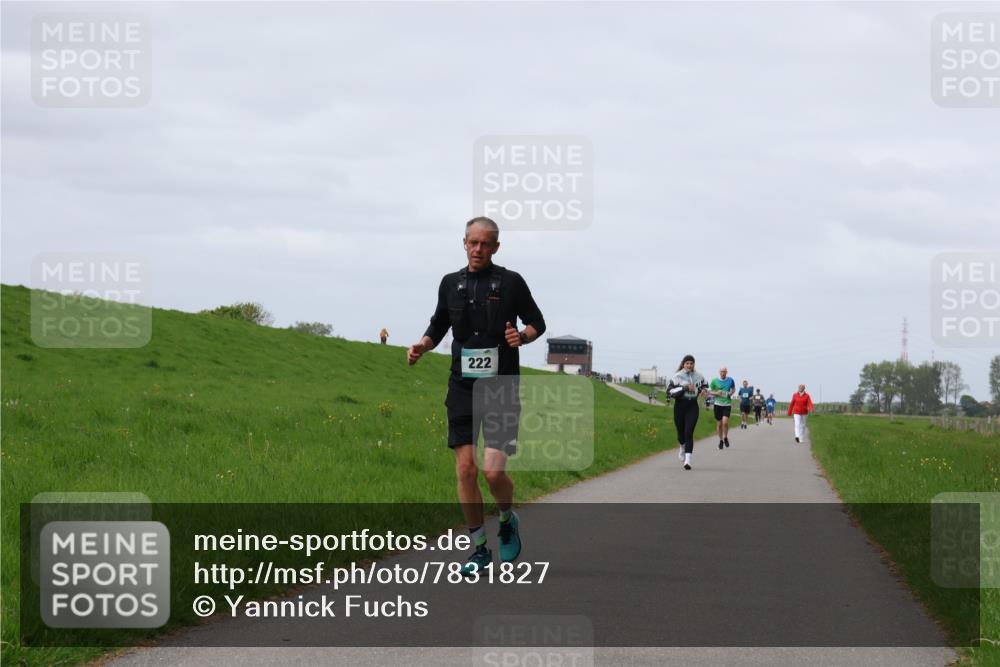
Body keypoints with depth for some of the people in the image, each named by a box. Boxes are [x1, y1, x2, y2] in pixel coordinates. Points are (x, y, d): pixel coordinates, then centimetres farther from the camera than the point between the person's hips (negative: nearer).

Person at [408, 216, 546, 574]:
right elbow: (438, 326, 21)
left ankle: (508, 521, 18)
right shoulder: (451, 283, 10)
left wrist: (522, 336, -15)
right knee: (465, 468, -3)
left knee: (493, 470, -14)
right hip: (462, 387, 4)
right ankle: (479, 548, 8)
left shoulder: (511, 282, -1)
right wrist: (422, 346, 1)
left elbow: (537, 322, 7)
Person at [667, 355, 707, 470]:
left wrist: (703, 390, 1)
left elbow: (704, 385, 25)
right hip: (680, 405, -1)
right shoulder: (677, 376, -5)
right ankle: (683, 447, 47)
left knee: (689, 432, -12)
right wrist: (684, 388, -22)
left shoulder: (699, 376, 5)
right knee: (681, 431, 10)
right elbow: (670, 391, -14)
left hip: (692, 406, 1)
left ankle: (688, 460, -16)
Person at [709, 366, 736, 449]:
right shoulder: (714, 381, 0)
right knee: (719, 423, 5)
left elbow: (733, 389, 19)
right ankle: (721, 440, 24)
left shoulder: (730, 380, 2)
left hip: (727, 404, -1)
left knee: (725, 421, -17)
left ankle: (725, 437, 8)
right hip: (718, 404, 1)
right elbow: (710, 391, 7)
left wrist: (731, 393, -2)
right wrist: (716, 393, -12)